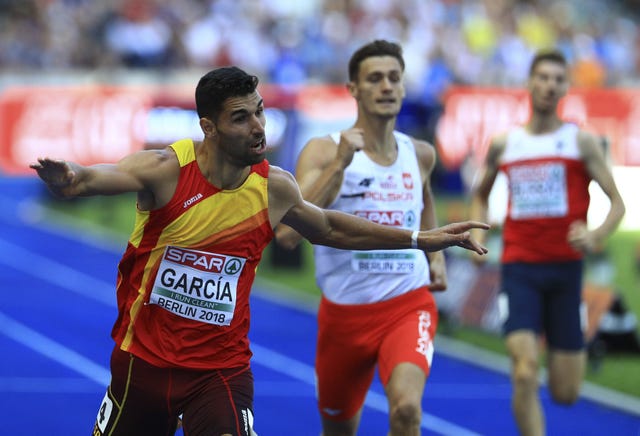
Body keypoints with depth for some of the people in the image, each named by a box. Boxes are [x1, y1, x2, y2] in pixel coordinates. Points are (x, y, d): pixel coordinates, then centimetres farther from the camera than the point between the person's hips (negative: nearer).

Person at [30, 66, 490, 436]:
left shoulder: (274, 188, -4)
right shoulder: (167, 169, -16)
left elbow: (329, 228, 16)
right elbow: (98, 177, -33)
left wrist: (421, 239, 18)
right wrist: (69, 179, -59)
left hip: (222, 368, 1)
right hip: (144, 356, -1)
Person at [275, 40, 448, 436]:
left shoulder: (420, 154, 3)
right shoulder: (324, 151, -10)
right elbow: (287, 234, -25)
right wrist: (339, 165, -28)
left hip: (408, 305, 1)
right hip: (344, 312, -1)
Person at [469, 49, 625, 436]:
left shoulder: (581, 141, 1)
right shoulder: (503, 145, 9)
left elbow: (617, 202, -2)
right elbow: (481, 194, 26)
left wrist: (597, 236, -22)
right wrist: (477, 234, 7)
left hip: (565, 268, -1)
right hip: (519, 269, 1)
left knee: (566, 393, 4)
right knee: (525, 374, -19)